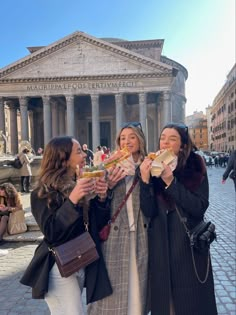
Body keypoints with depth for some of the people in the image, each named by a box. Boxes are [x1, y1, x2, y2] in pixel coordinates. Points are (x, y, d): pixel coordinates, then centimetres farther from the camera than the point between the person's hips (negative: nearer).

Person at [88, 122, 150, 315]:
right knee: (113, 287, 6)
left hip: (141, 235, 1)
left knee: (137, 285, 10)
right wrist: (108, 185, -17)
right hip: (115, 235, 0)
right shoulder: (111, 167, 3)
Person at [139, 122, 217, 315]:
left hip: (190, 243, -1)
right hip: (161, 243, 2)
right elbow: (148, 211, -9)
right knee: (163, 297, 12)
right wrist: (145, 180, -23)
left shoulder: (196, 167, -5)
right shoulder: (153, 168, -1)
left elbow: (200, 207, -14)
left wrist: (171, 182, -22)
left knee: (192, 298, 9)